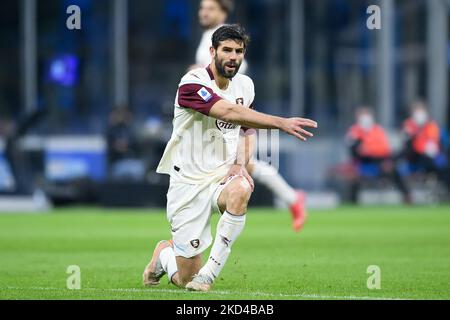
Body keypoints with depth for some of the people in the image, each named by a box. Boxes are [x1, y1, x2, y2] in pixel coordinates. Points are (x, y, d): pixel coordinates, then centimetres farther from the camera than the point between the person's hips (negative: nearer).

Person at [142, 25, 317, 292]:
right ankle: (164, 253, 34)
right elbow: (230, 112, -32)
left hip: (222, 178, 4)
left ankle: (210, 271, -25)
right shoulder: (193, 83, -17)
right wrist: (281, 123, -41)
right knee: (186, 279, -5)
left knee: (240, 190, -37)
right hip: (189, 183, -4)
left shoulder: (245, 85, 6)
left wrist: (240, 163, -1)